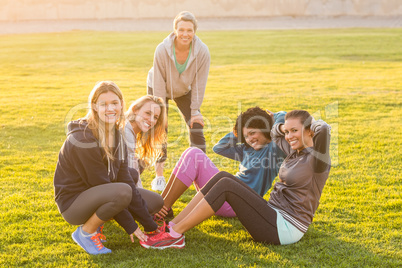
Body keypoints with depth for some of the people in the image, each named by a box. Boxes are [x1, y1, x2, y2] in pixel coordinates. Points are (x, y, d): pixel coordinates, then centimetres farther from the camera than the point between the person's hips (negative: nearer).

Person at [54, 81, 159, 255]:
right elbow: (100, 183, -21)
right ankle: (85, 232, -9)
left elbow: (124, 178, -1)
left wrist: (151, 226, -6)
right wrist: (130, 226, -18)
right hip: (72, 203, -8)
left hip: (96, 195, 8)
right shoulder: (82, 138, -23)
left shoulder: (116, 134, 2)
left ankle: (96, 221, 8)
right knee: (122, 192, -33)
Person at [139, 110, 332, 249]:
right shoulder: (294, 151, 14)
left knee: (226, 185, -21)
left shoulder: (317, 159, -11)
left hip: (285, 228, -9)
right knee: (222, 177, -6)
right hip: (274, 215, 9)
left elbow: (324, 129, -30)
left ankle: (175, 235, -17)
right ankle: (170, 226, -8)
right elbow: (275, 133, 35)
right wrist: (283, 126, 18)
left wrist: (312, 123, -10)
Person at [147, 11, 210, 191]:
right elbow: (159, 83, -23)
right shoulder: (162, 50, -32)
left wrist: (195, 110, -13)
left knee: (196, 126, -7)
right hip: (160, 89, -2)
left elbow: (199, 83, -17)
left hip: (184, 90, 2)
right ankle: (159, 175, 3)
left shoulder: (202, 51, -28)